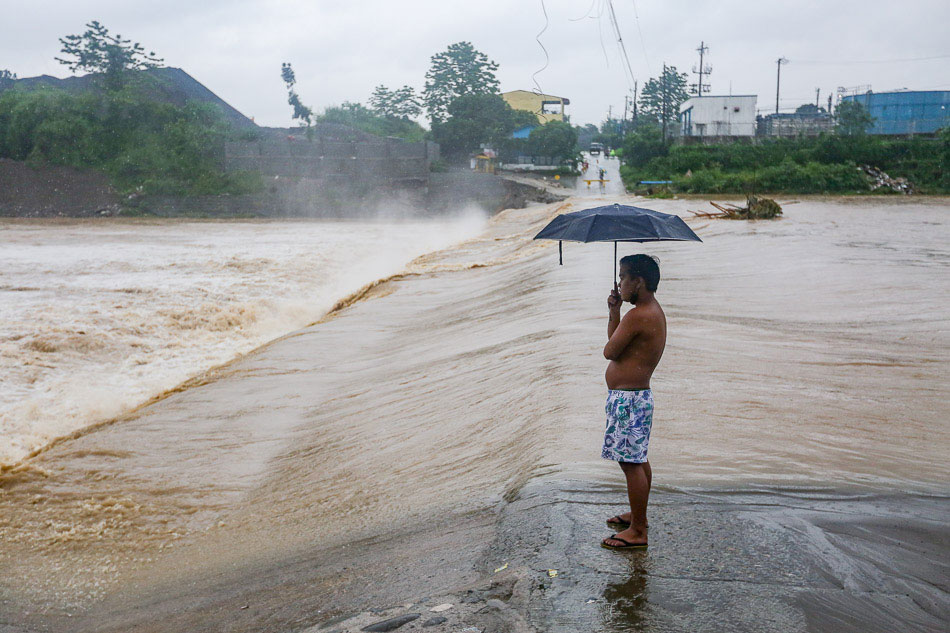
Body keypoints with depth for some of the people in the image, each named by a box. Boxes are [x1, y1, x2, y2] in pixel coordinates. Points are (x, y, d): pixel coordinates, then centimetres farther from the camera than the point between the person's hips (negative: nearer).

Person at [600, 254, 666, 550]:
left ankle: (637, 532, 3)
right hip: (639, 395, 11)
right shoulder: (654, 311, 12)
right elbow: (619, 345, 17)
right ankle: (638, 515, 35)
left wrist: (614, 315, 2)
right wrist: (614, 312, 6)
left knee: (631, 463, -4)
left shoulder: (638, 316, -21)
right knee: (638, 459, 20)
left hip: (628, 398, -11)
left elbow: (609, 351, -14)